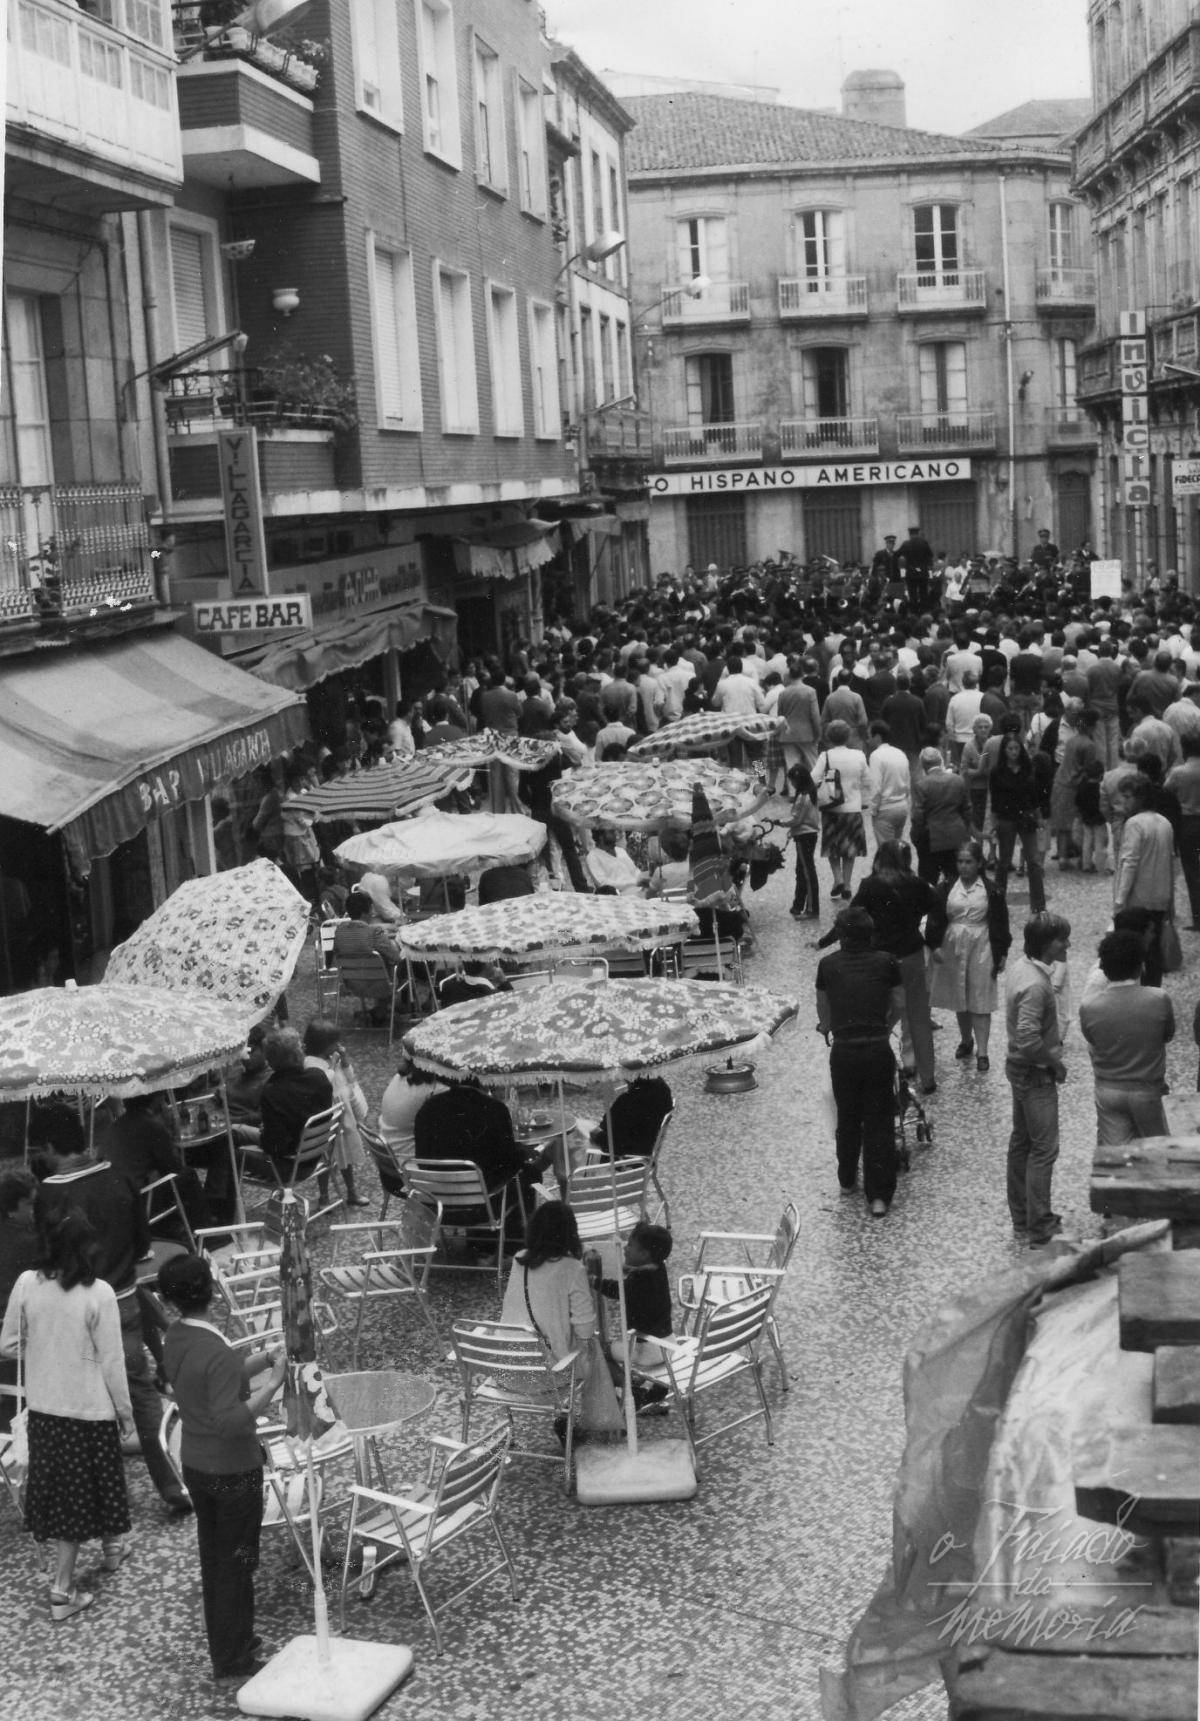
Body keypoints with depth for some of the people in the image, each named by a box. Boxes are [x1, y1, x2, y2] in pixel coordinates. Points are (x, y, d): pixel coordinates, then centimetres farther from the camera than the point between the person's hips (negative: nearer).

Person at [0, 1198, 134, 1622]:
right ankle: (111, 1546, 43)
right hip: (90, 1409, -3)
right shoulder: (98, 1293, -19)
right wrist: (125, 1409, 0)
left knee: (59, 1489, 13)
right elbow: (111, 1360, -13)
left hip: (43, 1408, 3)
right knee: (93, 1484, 19)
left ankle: (64, 1586, 16)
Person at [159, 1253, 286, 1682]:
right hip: (234, 1472, -8)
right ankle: (233, 1659, 18)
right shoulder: (218, 1354, -29)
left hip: (195, 1466, 8)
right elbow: (229, 1421, -33)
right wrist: (272, 1384, -29)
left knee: (213, 1557, 20)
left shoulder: (174, 1338, -3)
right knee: (237, 1563, 7)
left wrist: (262, 1360, 4)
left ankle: (223, 1642, 34)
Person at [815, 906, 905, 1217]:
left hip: (843, 1052, 1)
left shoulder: (828, 965, 4)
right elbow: (899, 1005, 11)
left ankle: (847, 1180, 36)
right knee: (879, 1122, 6)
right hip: (878, 1051, -1)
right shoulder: (886, 962, 2)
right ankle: (879, 1196, 3)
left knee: (847, 1119, 20)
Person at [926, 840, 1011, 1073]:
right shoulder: (947, 890, 1)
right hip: (952, 947, 3)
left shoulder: (991, 891, -3)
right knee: (959, 999, 13)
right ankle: (966, 1041, 32)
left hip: (981, 949, -3)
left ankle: (982, 1051, -1)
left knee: (980, 1002, -3)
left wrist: (1002, 953, -1)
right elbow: (935, 919, 1)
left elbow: (1000, 923, 0)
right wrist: (935, 946, -9)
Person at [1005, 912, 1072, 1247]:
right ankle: (1040, 1229, 6)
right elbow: (1028, 1039, -33)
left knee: (1021, 1142, 17)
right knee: (1044, 1149, -1)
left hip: (1019, 1068, 10)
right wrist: (1055, 1063, -18)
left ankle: (1021, 1219, 29)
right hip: (1036, 1075, -10)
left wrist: (1052, 1047, 11)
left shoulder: (1020, 966, 1)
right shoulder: (1035, 985, -28)